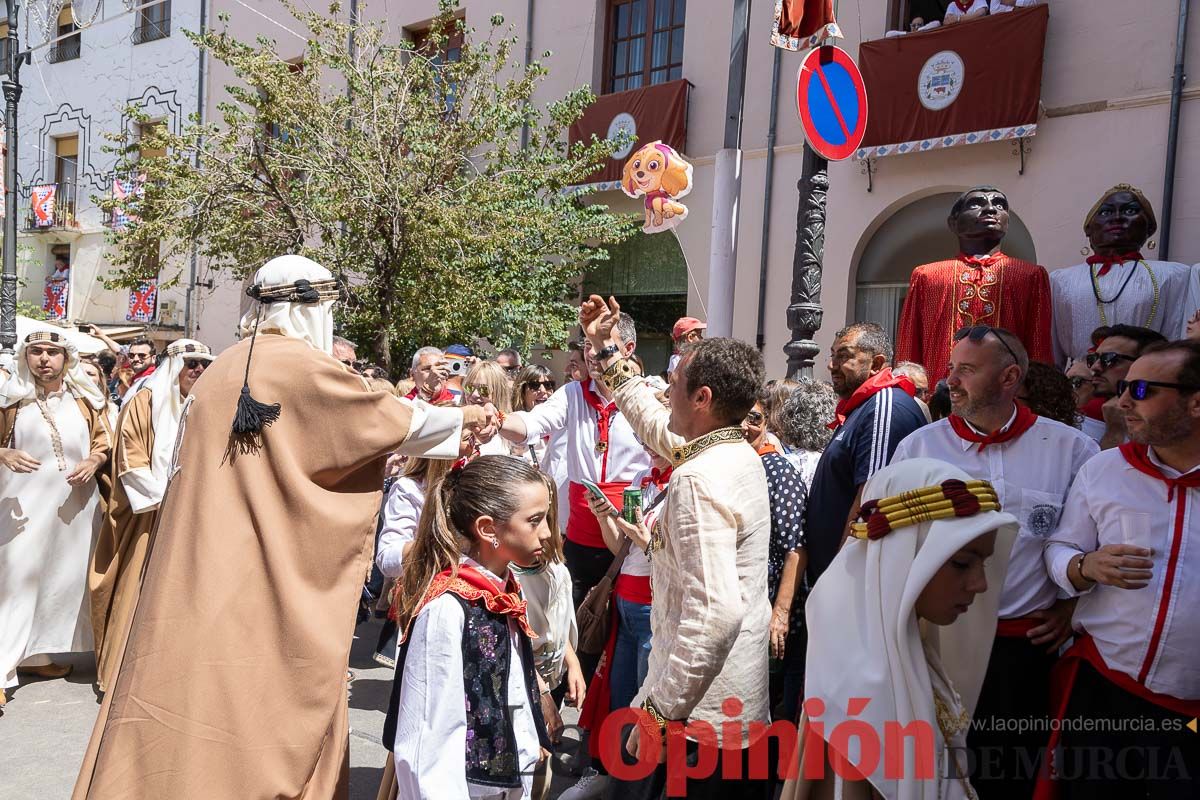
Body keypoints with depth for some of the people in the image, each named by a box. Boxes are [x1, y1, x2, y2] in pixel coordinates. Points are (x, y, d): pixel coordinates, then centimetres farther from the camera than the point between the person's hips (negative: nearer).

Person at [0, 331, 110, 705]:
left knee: (62, 576, 9)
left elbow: (104, 442, 11)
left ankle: (35, 654, 24)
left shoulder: (84, 399, 7)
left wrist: (93, 461, -8)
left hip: (73, 503, 3)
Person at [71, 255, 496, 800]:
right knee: (256, 706, 5)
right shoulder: (302, 366, -12)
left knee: (190, 699, 14)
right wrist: (462, 419, 10)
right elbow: (393, 419, -5)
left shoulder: (223, 370, 12)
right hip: (267, 586, -8)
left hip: (202, 572, 8)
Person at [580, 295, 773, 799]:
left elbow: (715, 612, -31)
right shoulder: (740, 454, 5)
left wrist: (659, 710, -22)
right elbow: (657, 425, 20)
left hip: (698, 714, -9)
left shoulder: (700, 479, -24)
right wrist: (609, 350, 26)